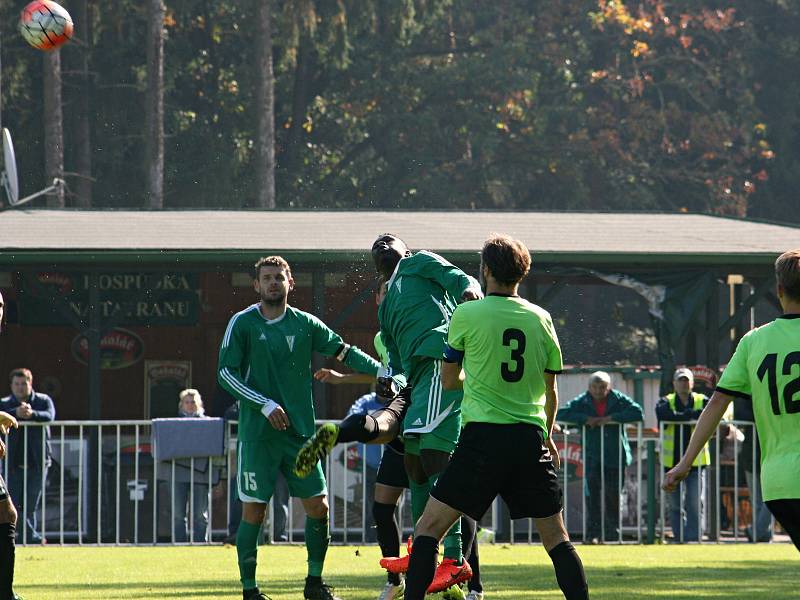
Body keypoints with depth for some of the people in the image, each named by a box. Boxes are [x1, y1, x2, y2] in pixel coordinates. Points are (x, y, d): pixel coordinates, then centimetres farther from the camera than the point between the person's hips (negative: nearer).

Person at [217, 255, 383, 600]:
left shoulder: (305, 324, 7)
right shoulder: (243, 324, -2)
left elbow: (344, 351, 14)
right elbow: (225, 374, -6)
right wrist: (266, 405, -14)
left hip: (300, 430, 4)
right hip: (257, 434, -4)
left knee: (318, 506, 2)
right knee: (253, 511, -4)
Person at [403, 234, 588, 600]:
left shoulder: (467, 315, -1)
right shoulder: (540, 319, 8)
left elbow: (448, 381, 10)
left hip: (483, 435, -3)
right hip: (531, 438, 3)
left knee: (429, 527, 2)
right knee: (556, 537, 11)